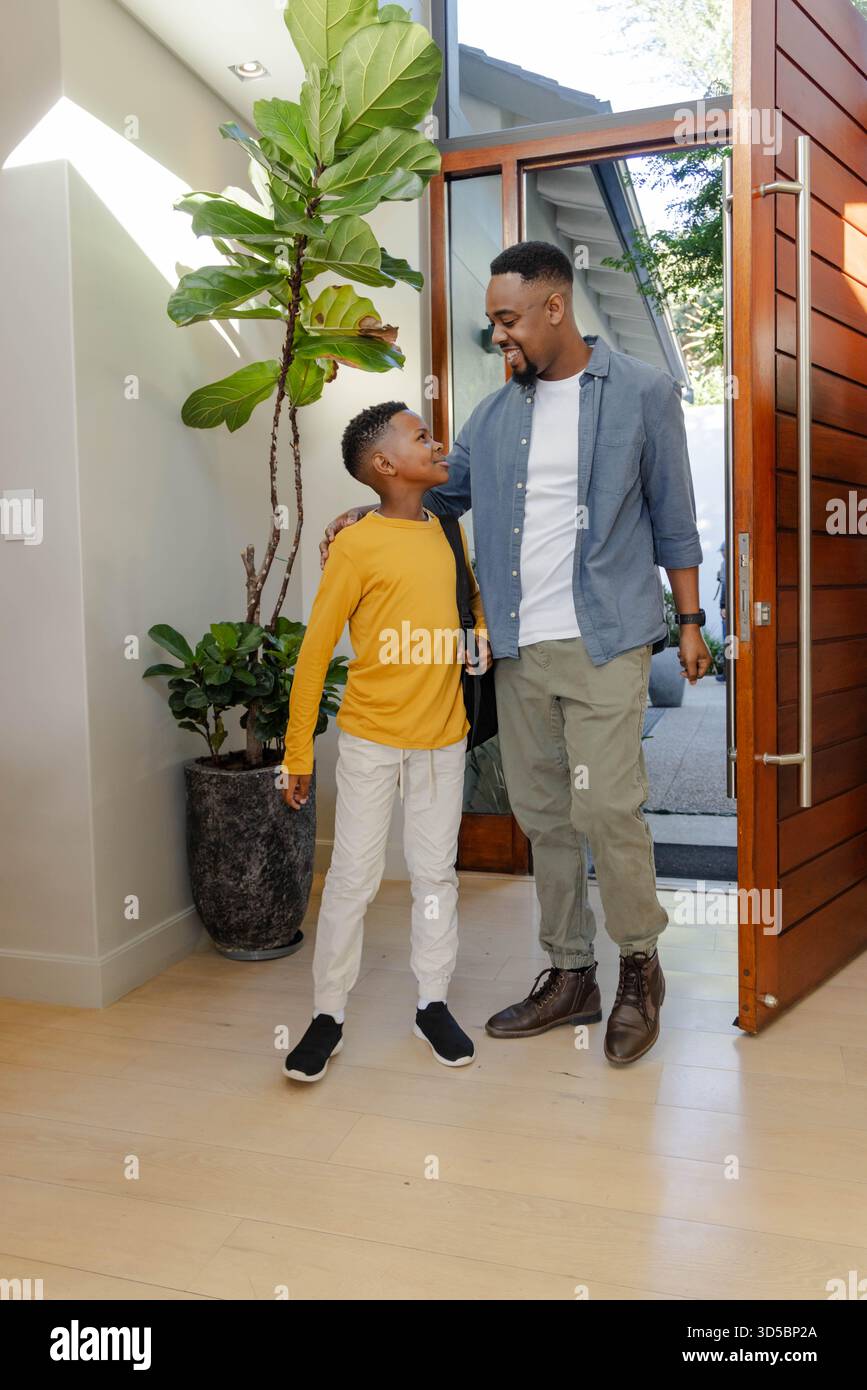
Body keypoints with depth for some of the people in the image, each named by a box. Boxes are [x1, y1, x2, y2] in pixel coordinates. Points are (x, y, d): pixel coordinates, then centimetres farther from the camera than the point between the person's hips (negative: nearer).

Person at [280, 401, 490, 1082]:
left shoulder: (448, 527, 5)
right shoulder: (357, 545, -13)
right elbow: (314, 652, -10)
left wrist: (482, 634, 3)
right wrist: (298, 753, -9)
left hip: (443, 736, 5)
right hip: (370, 738, -5)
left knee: (436, 872, 12)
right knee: (353, 877, 3)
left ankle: (433, 1004, 27)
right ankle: (329, 1014, 19)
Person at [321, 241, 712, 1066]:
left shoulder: (642, 393, 1)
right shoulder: (495, 414, 11)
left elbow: (673, 517, 3)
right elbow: (440, 490, 20)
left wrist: (689, 619, 1)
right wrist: (364, 518, 3)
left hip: (605, 641, -5)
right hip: (519, 649, 5)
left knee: (604, 807, -9)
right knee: (542, 815, 9)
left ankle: (640, 968, 15)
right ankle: (569, 975, 24)